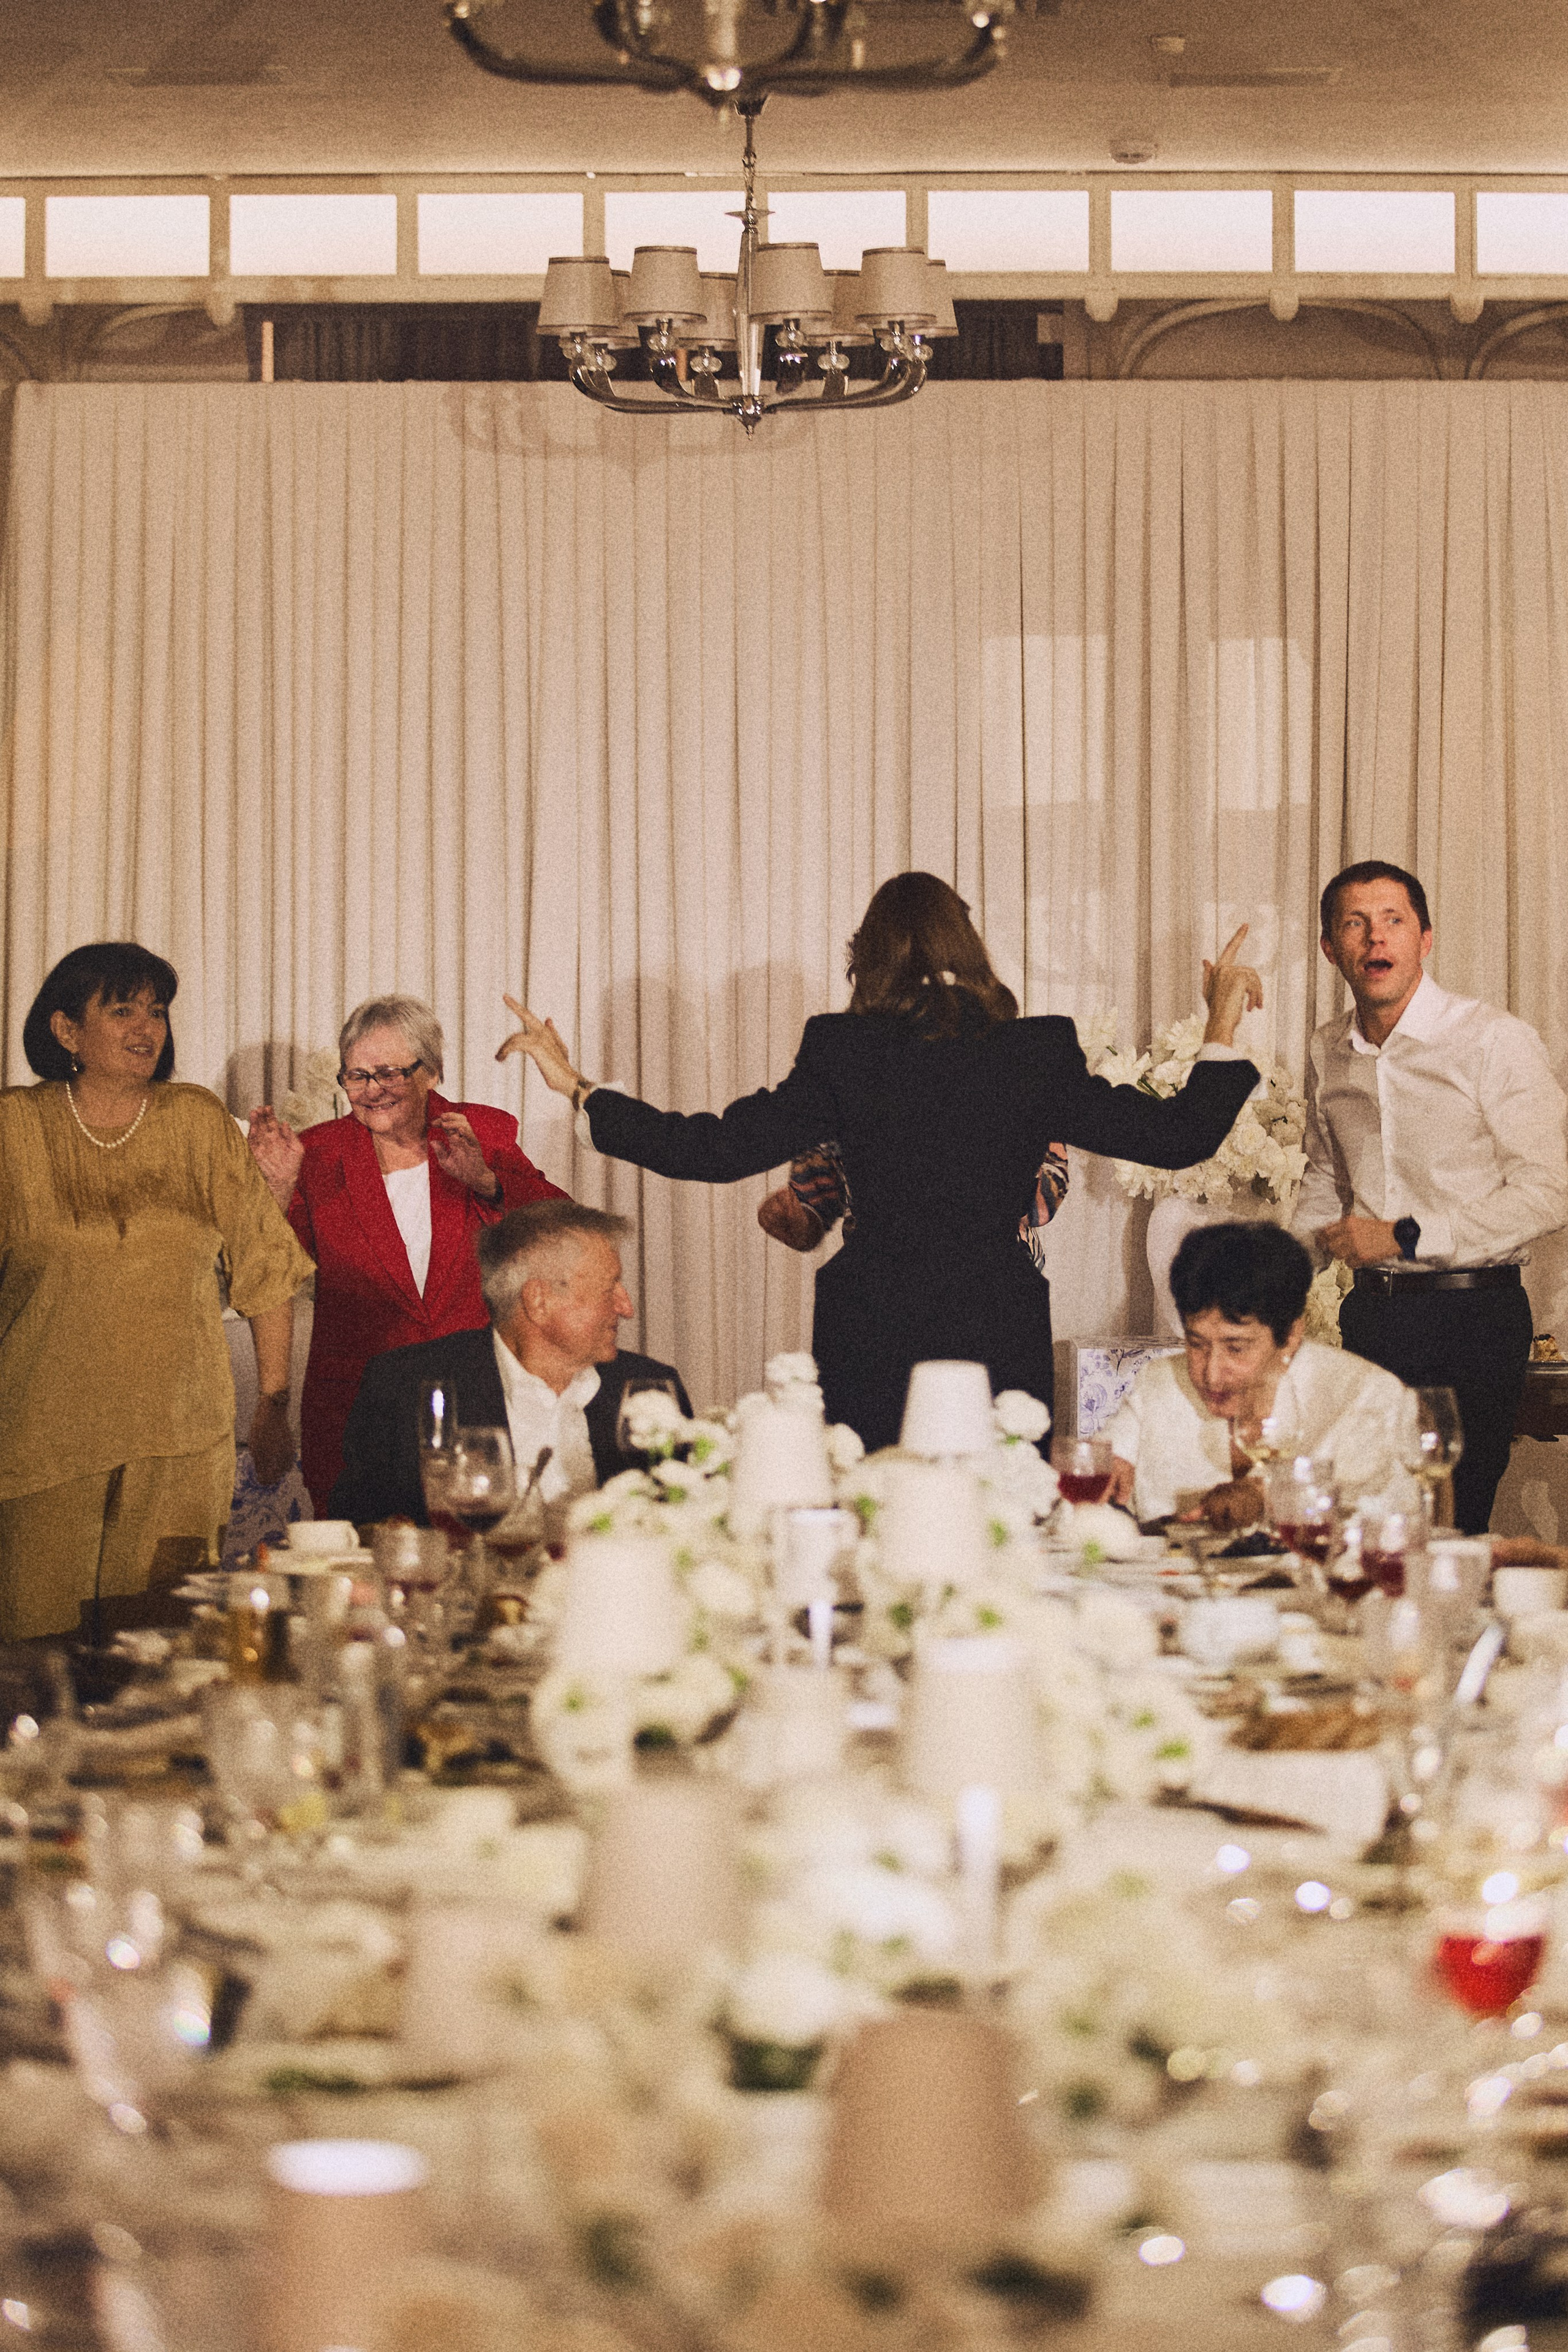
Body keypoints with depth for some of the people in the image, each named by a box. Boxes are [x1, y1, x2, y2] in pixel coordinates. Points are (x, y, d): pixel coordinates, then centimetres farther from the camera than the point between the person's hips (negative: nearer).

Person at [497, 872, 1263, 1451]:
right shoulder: (1038, 1052, -2)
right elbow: (1178, 1137, 0)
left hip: (870, 1348, 0)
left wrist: (581, 1089, 2)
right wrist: (1222, 1030, 14)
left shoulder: (841, 1052, -4)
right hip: (1002, 1347, 0)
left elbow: (717, 1149, -6)